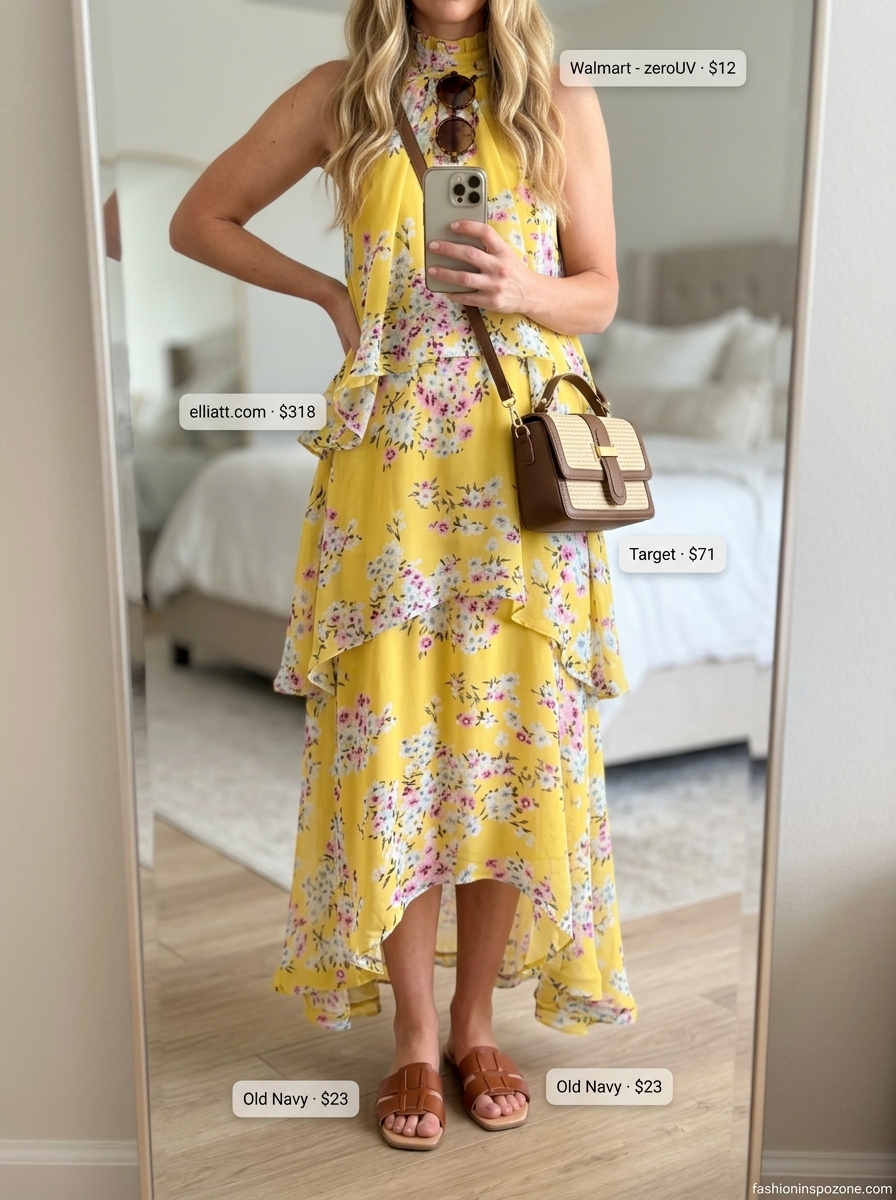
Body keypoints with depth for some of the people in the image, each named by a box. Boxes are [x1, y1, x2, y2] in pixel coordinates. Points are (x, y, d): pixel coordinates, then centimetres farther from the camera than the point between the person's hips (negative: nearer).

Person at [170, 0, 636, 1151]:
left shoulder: (563, 107, 9)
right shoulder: (343, 97, 8)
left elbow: (599, 293, 10)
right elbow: (198, 219, 14)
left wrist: (521, 289, -11)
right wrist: (329, 292, 3)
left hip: (521, 469, 1)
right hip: (388, 466, 0)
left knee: (513, 742, 3)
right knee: (389, 745, 0)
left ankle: (475, 1023, 23)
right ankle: (415, 1040, 18)